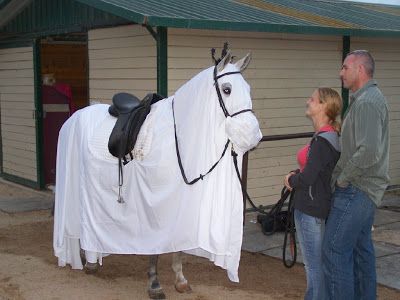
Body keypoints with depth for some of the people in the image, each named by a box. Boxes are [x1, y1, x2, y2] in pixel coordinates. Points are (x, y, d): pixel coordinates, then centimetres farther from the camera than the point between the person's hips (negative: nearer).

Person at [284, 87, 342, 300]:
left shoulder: (322, 141, -21)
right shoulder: (330, 136, 8)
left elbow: (307, 178, -23)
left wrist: (291, 180, -2)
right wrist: (295, 176, 2)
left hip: (311, 211, -9)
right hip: (319, 208, 9)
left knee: (314, 265, 3)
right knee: (320, 263, 19)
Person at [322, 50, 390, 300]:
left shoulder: (367, 103, -18)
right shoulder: (368, 98, 15)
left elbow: (369, 152, -29)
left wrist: (342, 178, -17)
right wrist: (338, 174, 11)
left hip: (357, 190, -10)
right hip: (365, 189, 10)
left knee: (335, 251, -7)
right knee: (361, 248, 17)